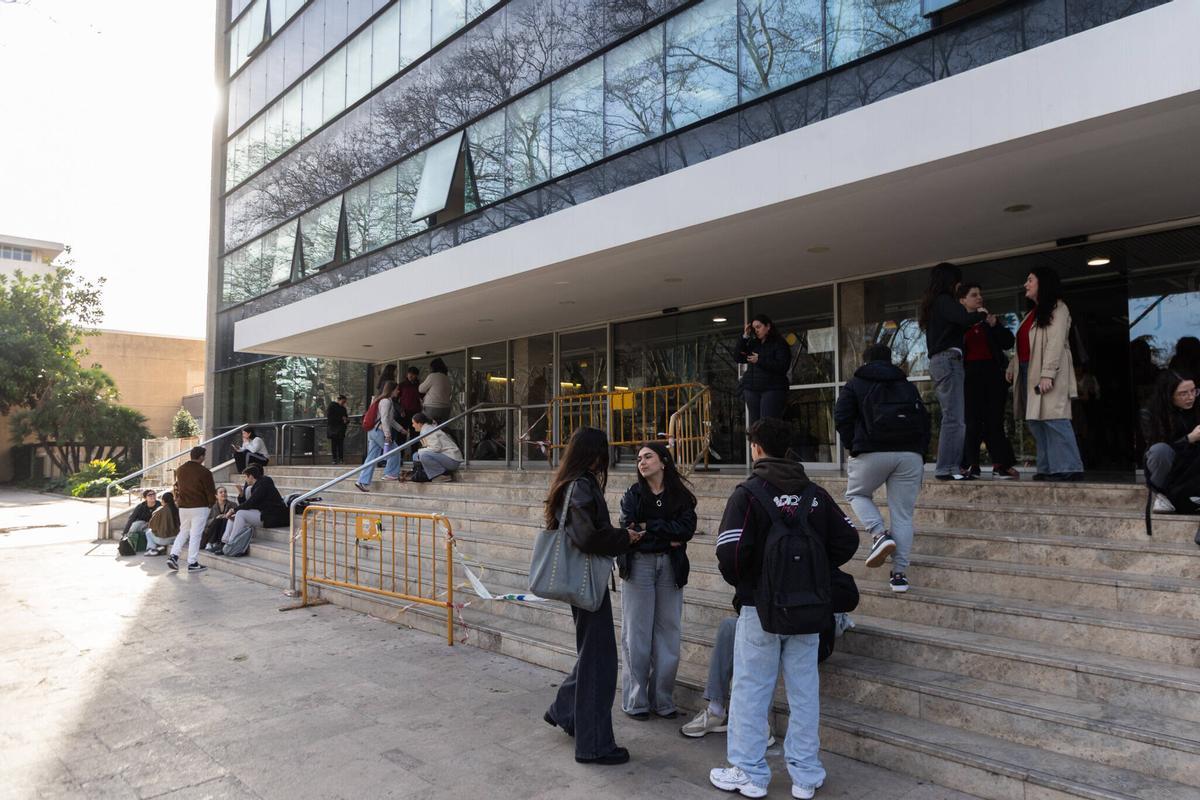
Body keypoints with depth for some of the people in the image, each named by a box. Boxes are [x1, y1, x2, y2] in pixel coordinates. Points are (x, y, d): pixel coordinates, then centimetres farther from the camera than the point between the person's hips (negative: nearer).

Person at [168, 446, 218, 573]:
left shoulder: (180, 470, 7)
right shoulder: (204, 472, -14)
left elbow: (177, 487, 18)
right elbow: (210, 491, -9)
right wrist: (211, 503, 8)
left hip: (183, 506, 6)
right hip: (199, 507, -6)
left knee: (183, 532, 20)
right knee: (195, 534, -1)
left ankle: (173, 555, 8)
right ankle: (192, 563, 3)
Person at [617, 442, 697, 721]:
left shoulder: (681, 496, 5)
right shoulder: (633, 494, 3)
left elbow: (687, 529, -10)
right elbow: (627, 531, -11)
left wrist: (648, 526, -12)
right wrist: (668, 538, -11)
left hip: (670, 568, 2)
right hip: (639, 565, -1)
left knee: (668, 634, 6)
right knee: (637, 635, 2)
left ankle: (663, 700, 19)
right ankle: (636, 701, 13)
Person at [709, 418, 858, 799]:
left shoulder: (748, 492, -12)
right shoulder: (814, 493, 4)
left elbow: (731, 552, -20)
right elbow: (847, 540, 5)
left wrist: (739, 581, 0)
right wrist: (814, 571, 13)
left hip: (760, 608, -4)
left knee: (751, 692, 7)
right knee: (804, 693, 12)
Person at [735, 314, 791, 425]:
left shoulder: (779, 343, 0)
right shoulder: (752, 343, 17)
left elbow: (782, 367, -11)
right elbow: (738, 357, 8)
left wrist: (760, 360, -15)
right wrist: (744, 337, 1)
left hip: (772, 390, -6)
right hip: (752, 390, 6)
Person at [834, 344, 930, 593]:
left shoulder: (855, 385, 13)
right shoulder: (908, 387, 22)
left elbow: (841, 418, 0)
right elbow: (924, 421, 16)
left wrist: (853, 446, 9)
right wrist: (920, 453, 18)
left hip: (872, 453, -2)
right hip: (911, 455, 3)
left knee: (857, 494, 22)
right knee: (903, 515, 6)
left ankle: (880, 533, -3)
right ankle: (899, 573, 1)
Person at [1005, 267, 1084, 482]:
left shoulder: (1057, 309, -2)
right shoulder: (1032, 313, 23)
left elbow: (1055, 343, -13)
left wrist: (1047, 374, -22)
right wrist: (1012, 367, 11)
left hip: (1046, 374, -8)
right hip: (1028, 371, 8)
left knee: (1053, 420, -12)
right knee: (1036, 422, 4)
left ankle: (1069, 468, -10)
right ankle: (1047, 468, 5)